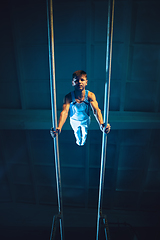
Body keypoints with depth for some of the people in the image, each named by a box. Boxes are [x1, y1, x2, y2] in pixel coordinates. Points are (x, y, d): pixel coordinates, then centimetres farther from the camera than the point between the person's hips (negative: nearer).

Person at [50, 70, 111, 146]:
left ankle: (83, 141, 68)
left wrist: (101, 124, -62)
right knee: (77, 134, 30)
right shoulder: (68, 97, -35)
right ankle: (78, 141, 69)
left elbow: (96, 110, -42)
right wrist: (59, 128, -62)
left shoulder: (90, 95, -33)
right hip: (74, 120, 0)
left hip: (85, 120, 1)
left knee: (84, 134, 29)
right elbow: (64, 112, -44)